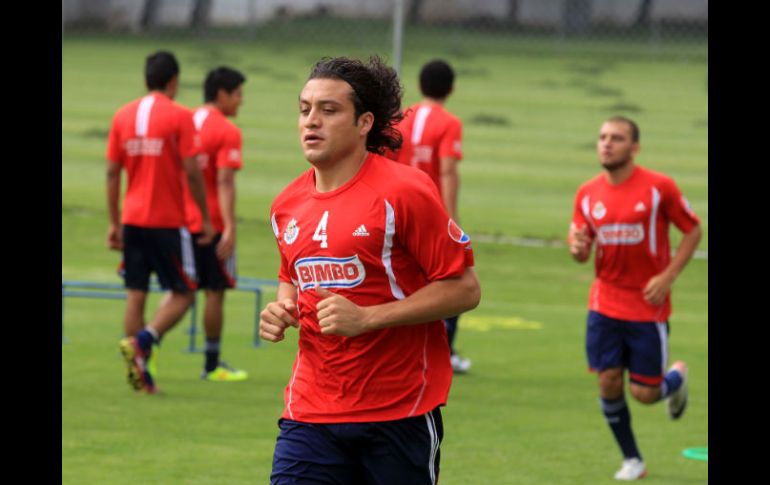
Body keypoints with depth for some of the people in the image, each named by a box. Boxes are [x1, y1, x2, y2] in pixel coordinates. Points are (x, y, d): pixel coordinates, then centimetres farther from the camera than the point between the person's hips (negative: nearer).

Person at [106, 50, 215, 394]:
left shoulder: (123, 116, 7)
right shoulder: (179, 117, -8)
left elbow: (112, 173, 8)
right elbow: (192, 173, -11)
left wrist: (114, 222, 14)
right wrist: (205, 219, -2)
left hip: (132, 220, 5)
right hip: (168, 222, -5)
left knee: (135, 295, 7)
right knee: (182, 294, 5)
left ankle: (140, 374, 4)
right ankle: (142, 340, -18)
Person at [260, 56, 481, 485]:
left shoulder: (404, 191, -11)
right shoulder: (288, 206, 8)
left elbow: (465, 288, -12)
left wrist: (367, 317, -20)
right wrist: (282, 309, 3)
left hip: (400, 413, -4)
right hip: (311, 412, 4)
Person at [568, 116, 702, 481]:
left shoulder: (659, 187, -11)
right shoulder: (587, 194, 1)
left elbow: (693, 231, -2)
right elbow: (582, 251, 9)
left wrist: (667, 277, -12)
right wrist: (577, 248, -16)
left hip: (648, 307, -3)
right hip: (605, 304, 3)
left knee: (645, 393, -2)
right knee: (608, 382, -3)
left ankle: (676, 378, 34)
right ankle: (632, 460, 16)